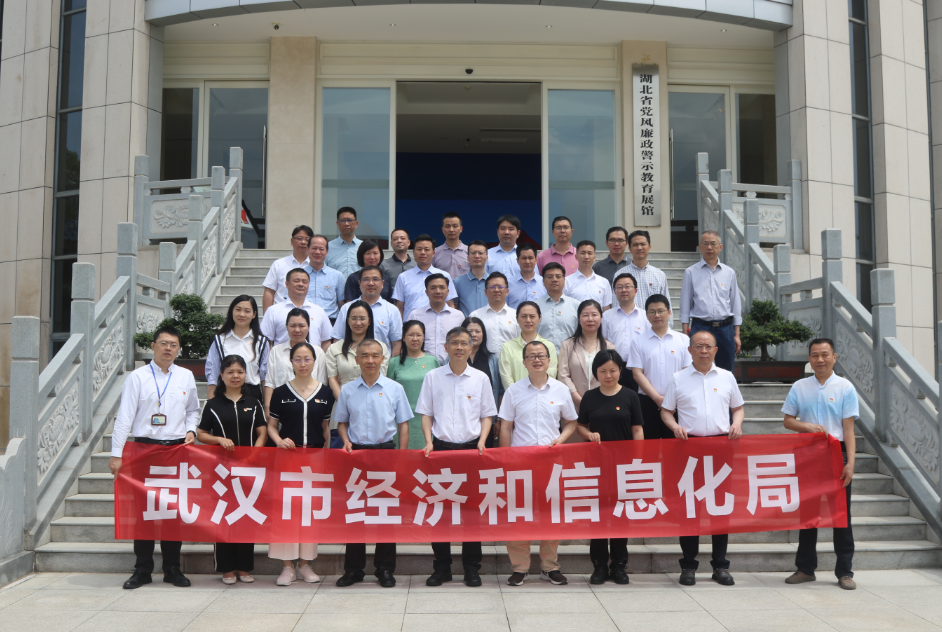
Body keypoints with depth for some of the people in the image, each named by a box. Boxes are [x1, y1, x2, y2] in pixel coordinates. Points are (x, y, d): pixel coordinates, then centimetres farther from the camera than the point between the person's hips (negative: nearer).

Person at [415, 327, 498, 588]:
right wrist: (429, 441, -5)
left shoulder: (480, 379, 7)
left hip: (471, 448, 0)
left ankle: (471, 568, 13)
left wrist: (482, 440, -6)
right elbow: (426, 413, 8)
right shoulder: (433, 377, 7)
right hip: (441, 447, 0)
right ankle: (442, 567, 13)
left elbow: (487, 415, 10)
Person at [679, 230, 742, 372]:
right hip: (700, 327, -2)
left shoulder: (729, 273, 11)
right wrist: (685, 334, -2)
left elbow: (736, 304, 13)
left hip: (725, 328, 2)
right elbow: (685, 306, 4)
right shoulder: (691, 272, 5)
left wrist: (737, 335, 8)